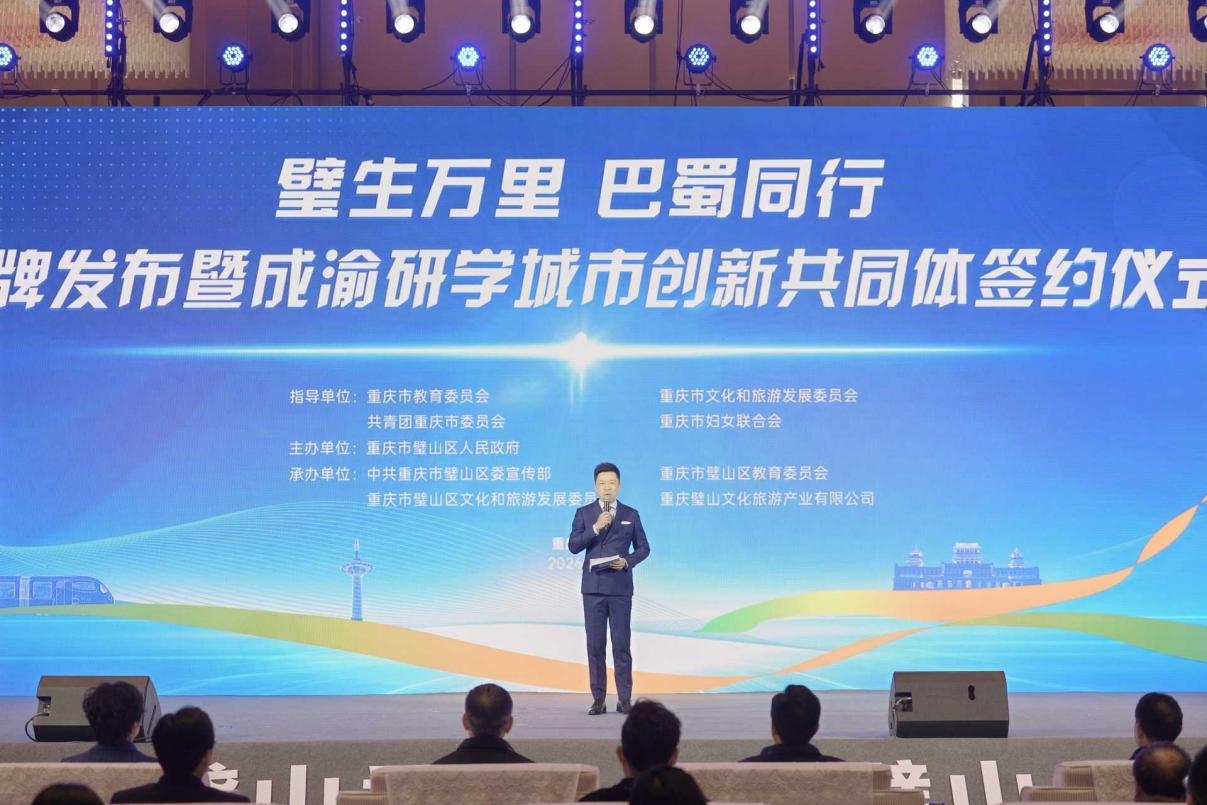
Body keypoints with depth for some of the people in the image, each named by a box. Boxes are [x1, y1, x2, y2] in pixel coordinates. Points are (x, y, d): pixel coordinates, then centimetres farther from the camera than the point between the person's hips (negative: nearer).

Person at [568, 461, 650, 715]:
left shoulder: (631, 515, 7)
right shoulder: (584, 513, 6)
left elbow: (643, 548, 9)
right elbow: (573, 546, -3)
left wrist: (627, 561, -9)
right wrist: (595, 528, -14)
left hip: (620, 587, 0)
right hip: (593, 587, 0)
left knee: (621, 644, -1)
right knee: (595, 644, 1)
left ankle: (624, 699, 2)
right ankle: (598, 699, 5)